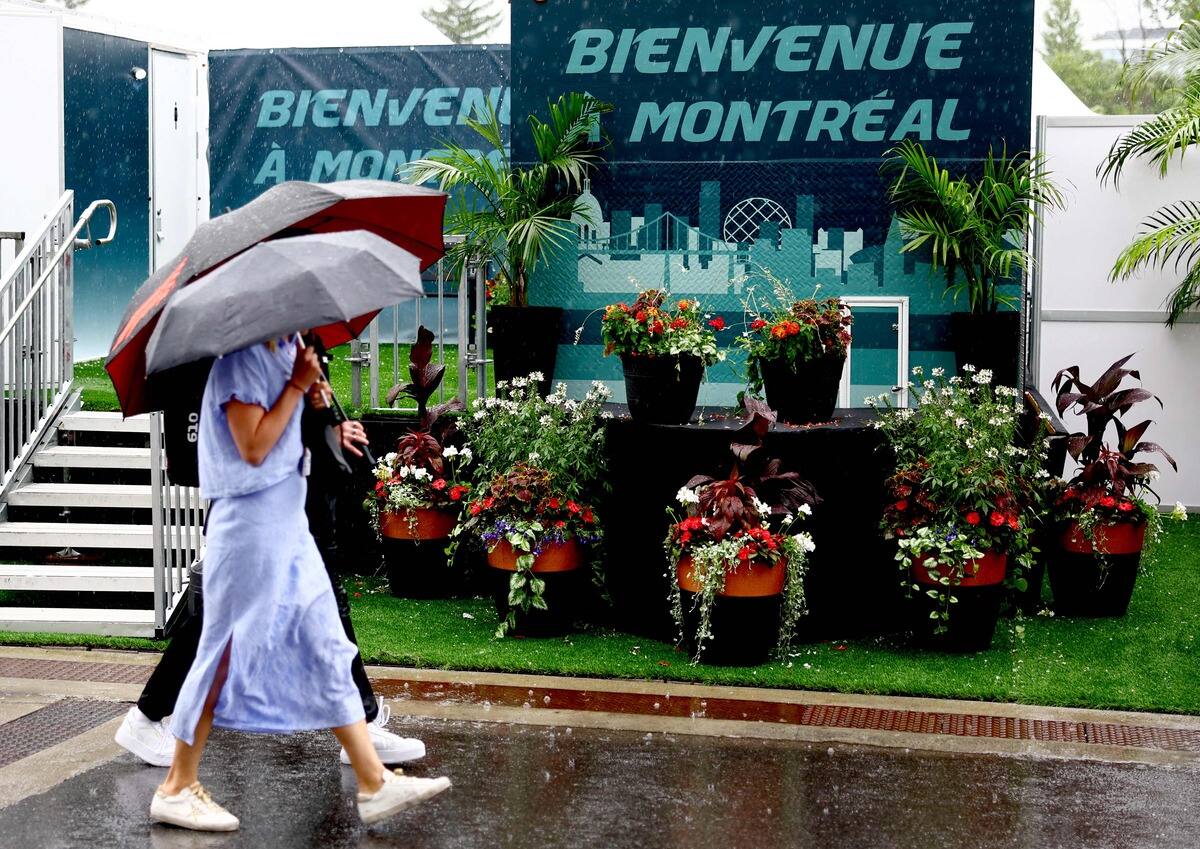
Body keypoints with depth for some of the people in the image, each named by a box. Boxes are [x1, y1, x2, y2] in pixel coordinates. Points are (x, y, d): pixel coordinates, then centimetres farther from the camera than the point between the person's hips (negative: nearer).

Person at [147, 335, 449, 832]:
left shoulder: (286, 348, 12)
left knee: (329, 650, 8)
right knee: (229, 653, 0)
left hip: (289, 519, 9)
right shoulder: (243, 356, -15)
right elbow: (253, 446, -20)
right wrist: (297, 384, -15)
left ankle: (374, 783, 11)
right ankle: (176, 790, 13)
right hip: (250, 524, -9)